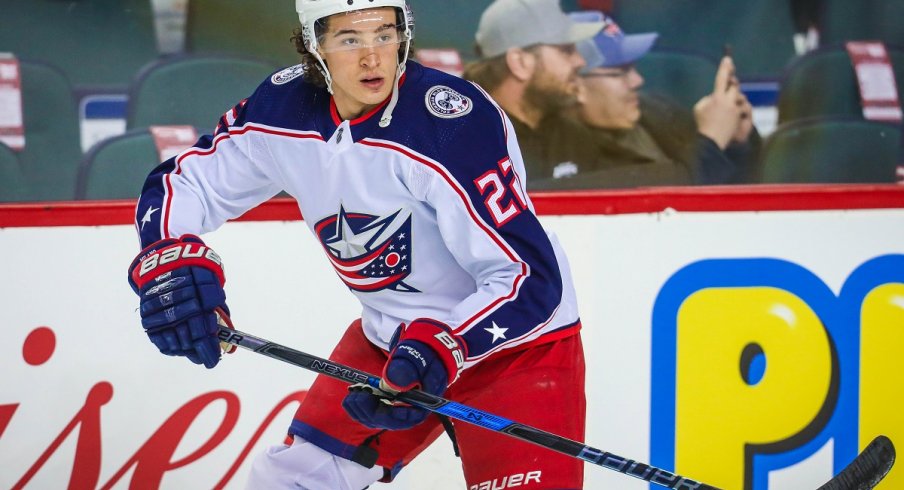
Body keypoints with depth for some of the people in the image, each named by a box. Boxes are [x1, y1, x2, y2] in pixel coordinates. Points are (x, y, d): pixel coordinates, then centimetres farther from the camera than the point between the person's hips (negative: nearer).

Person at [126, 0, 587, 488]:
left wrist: (439, 350, -44)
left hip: (518, 340, -6)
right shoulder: (282, 110, -10)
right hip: (387, 335, 6)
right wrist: (170, 262, -18)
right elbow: (181, 182, 3)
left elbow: (529, 275, -31)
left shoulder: (455, 122, -29)